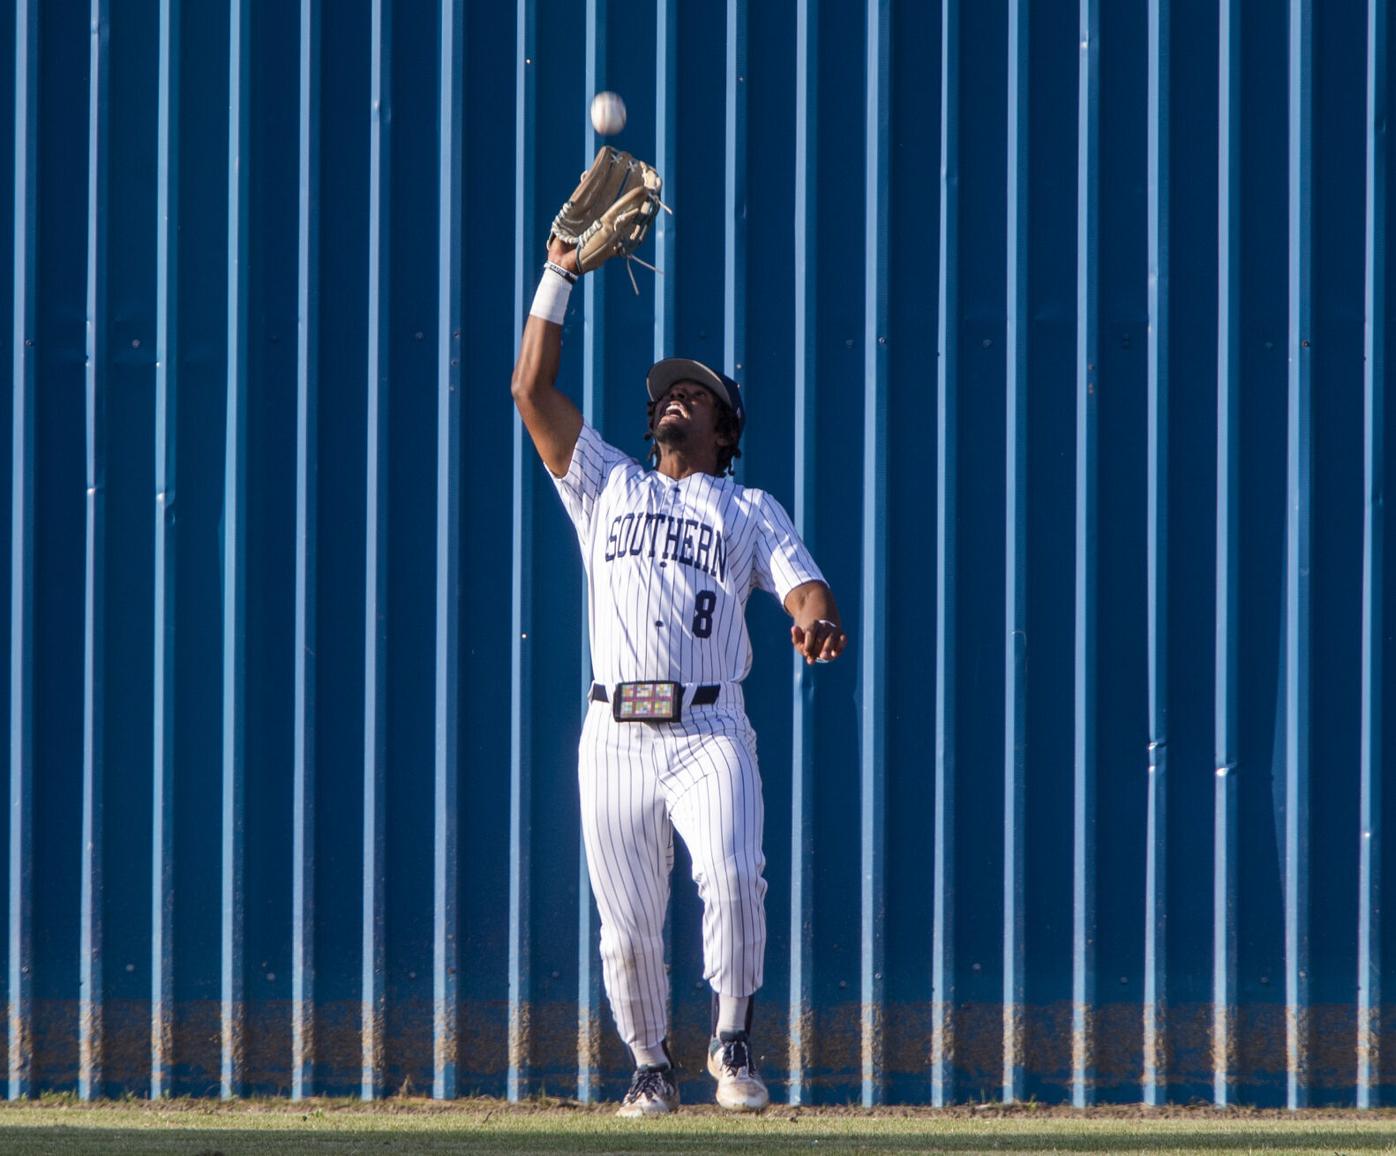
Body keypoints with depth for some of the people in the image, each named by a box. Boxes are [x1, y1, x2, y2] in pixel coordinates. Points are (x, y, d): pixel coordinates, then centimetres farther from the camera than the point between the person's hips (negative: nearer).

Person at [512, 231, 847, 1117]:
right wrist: (561, 276, 13)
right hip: (616, 736, 2)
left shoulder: (751, 510, 17)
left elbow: (802, 582, 2)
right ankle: (651, 1068, 16)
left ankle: (733, 1042, -10)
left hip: (710, 731, -2)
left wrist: (815, 620, -22)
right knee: (628, 924, -1)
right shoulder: (608, 487, 21)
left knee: (733, 876, -25)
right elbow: (534, 387, 15)